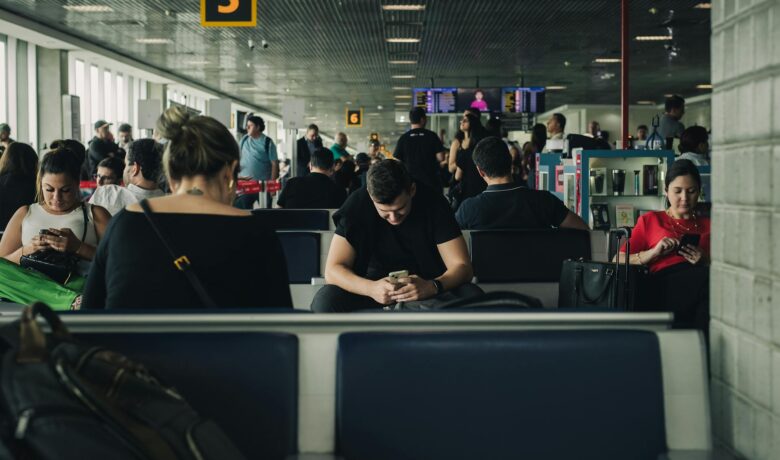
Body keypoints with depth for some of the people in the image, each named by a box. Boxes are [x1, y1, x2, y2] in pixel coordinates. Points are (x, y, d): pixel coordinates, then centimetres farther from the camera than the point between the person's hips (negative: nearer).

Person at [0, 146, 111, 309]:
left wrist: (78, 247, -7)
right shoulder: (25, 214, 27)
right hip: (31, 288, 4)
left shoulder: (95, 214, 20)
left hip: (78, 284, -3)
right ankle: (74, 301, -43)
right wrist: (26, 250, 0)